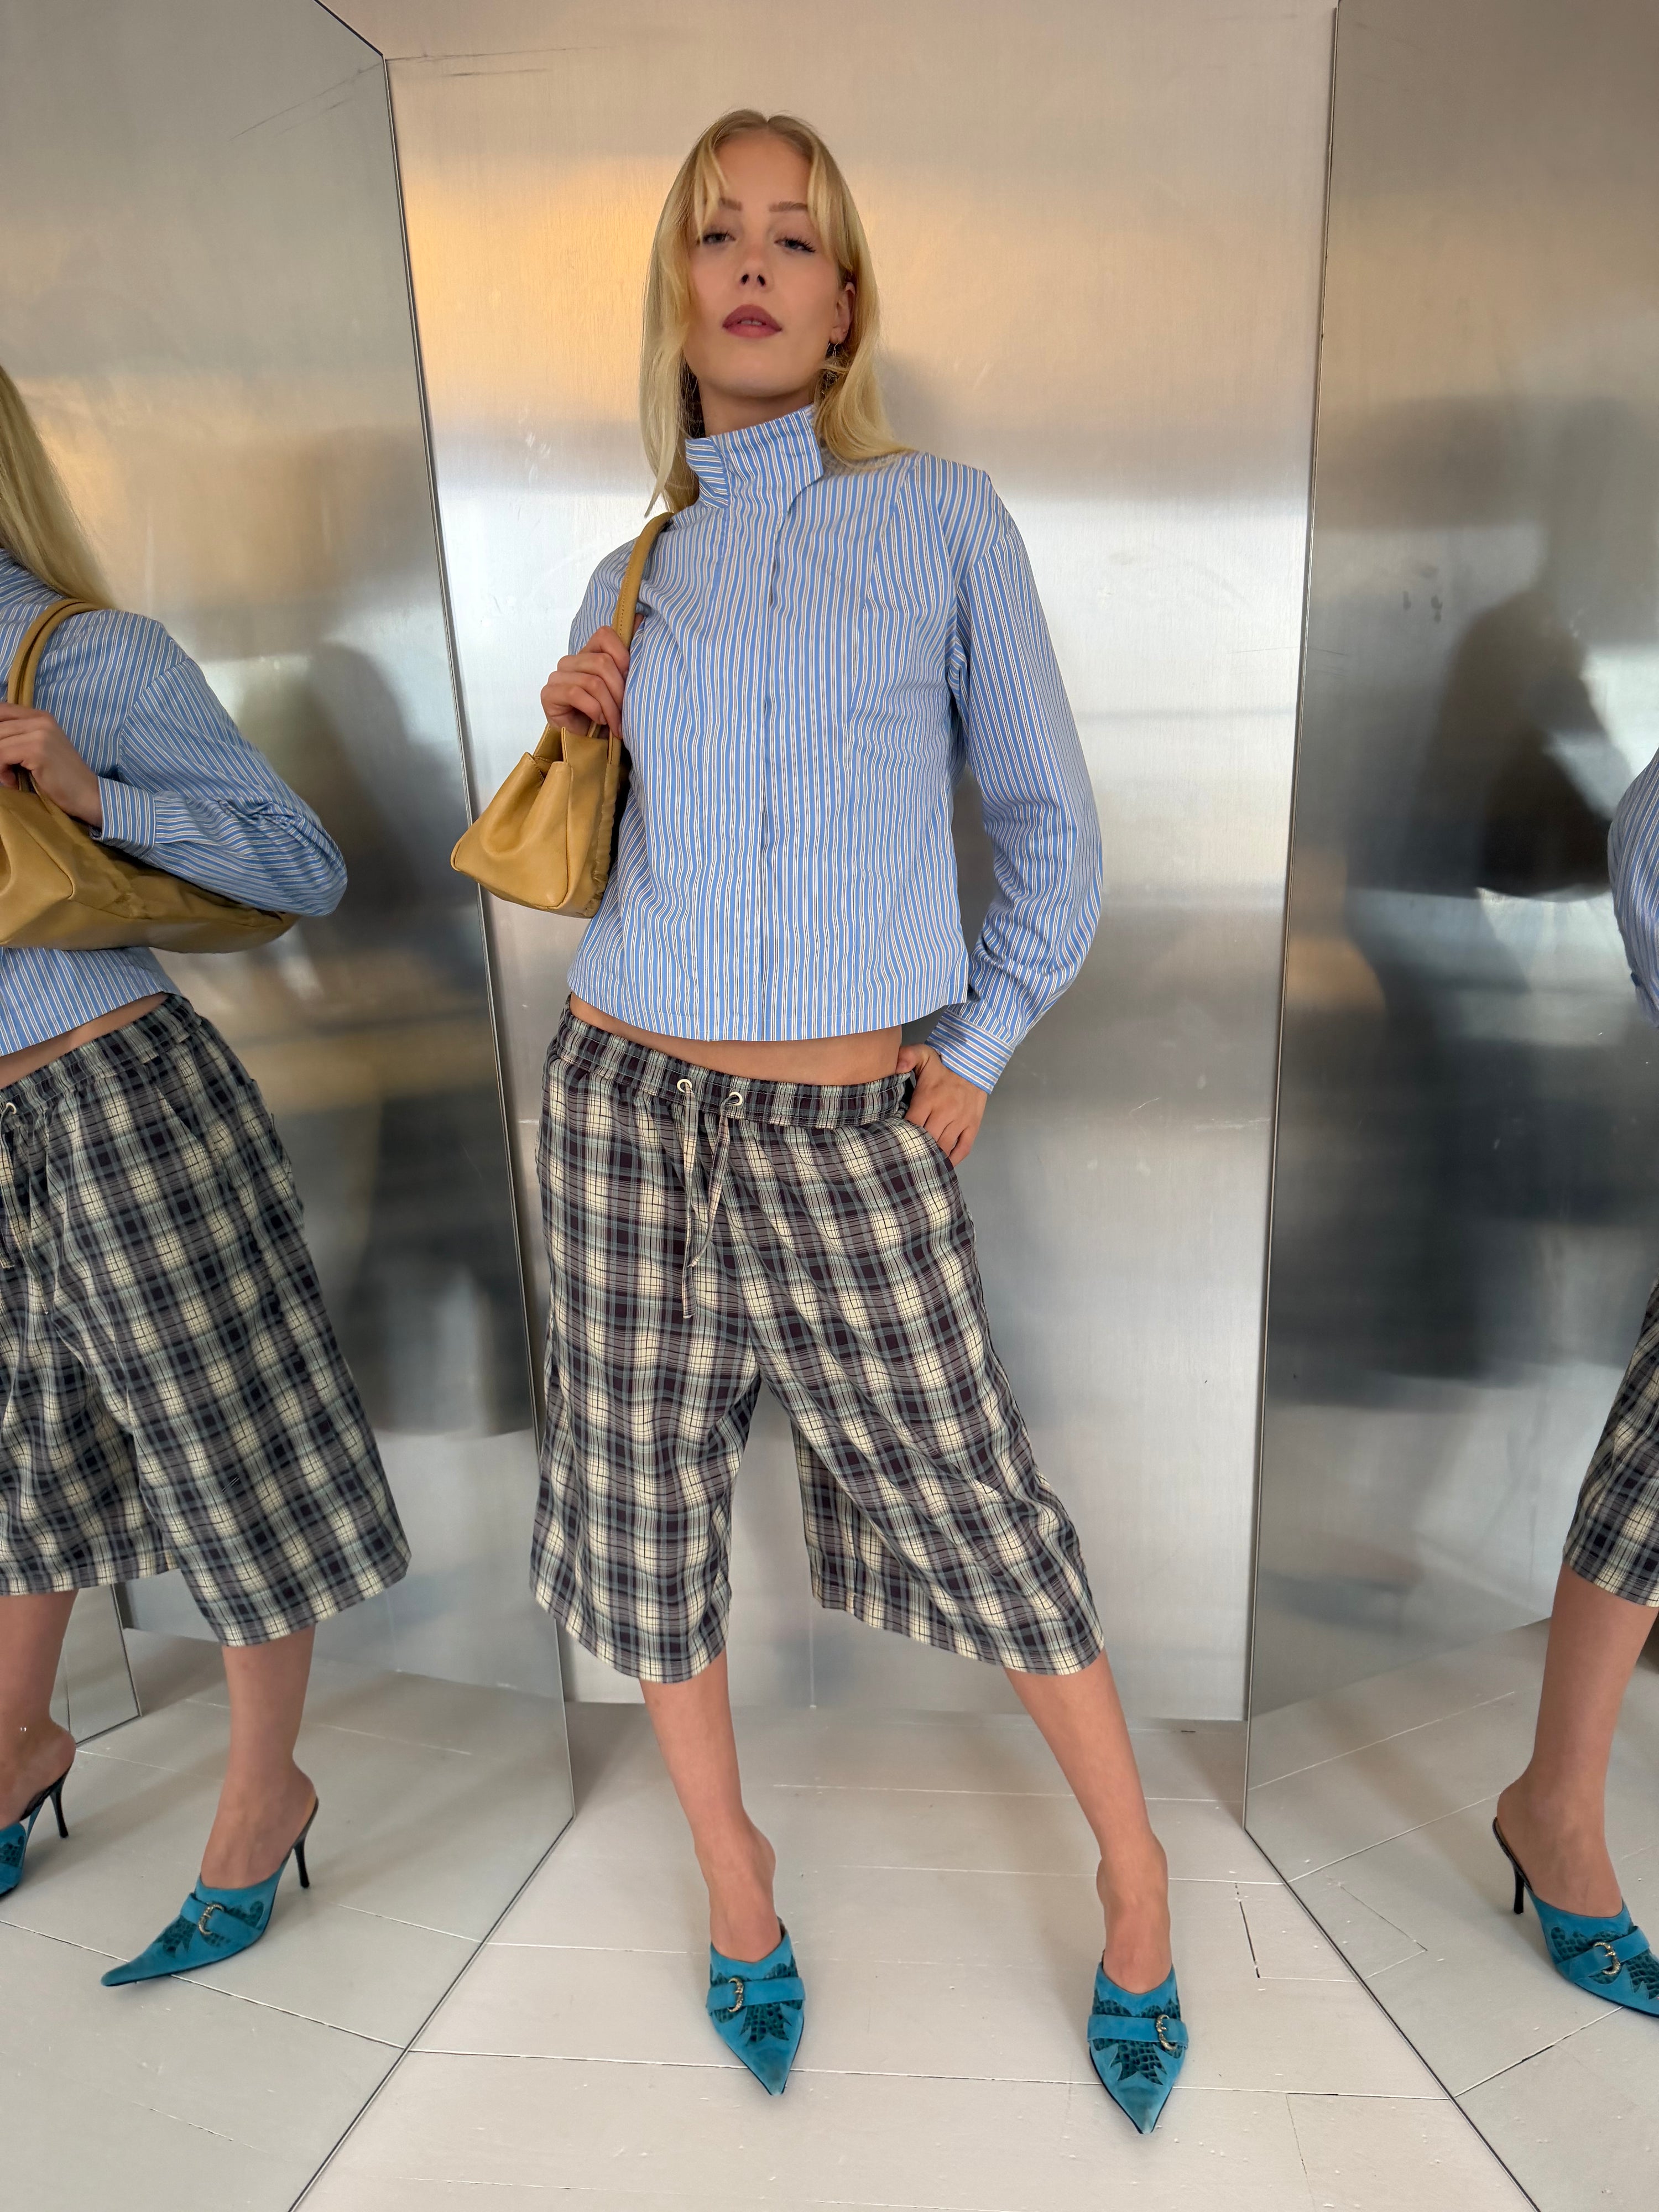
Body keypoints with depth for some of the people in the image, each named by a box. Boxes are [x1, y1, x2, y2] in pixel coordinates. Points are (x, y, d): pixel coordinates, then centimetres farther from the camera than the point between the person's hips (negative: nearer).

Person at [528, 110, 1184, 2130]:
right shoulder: (633, 575, 12)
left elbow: (1047, 825, 5)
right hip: (628, 1095, 4)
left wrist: (977, 1051, 0)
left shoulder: (941, 523, 2)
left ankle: (1133, 1868, 30)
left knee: (967, 1495, 3)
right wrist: (580, 735, 2)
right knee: (647, 1492, 10)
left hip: (853, 1123, -3)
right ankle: (728, 1853, 35)